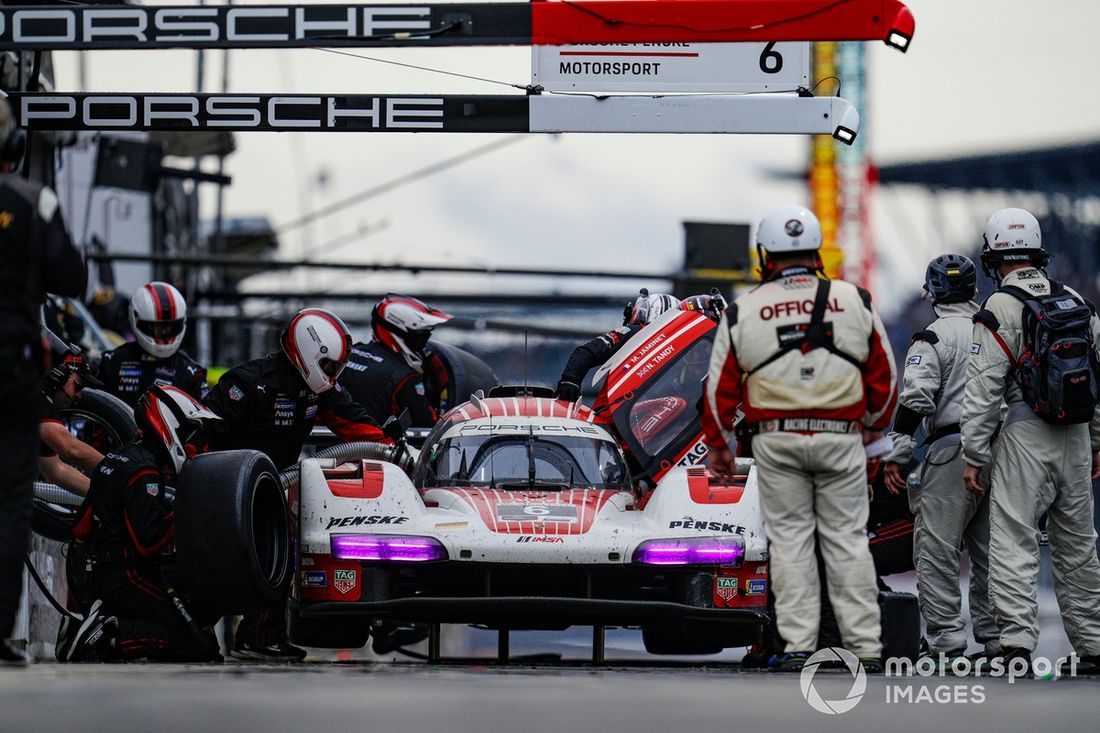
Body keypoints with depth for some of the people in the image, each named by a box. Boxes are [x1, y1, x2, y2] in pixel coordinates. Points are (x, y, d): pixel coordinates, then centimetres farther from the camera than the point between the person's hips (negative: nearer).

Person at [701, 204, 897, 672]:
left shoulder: (743, 312, 1)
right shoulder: (853, 301, 3)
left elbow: (721, 388, 5)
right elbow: (883, 373, 10)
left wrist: (717, 445, 18)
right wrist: (874, 426, 26)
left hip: (777, 441, -1)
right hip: (841, 438, 1)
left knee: (789, 541, 4)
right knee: (847, 539, 5)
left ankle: (797, 646, 1)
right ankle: (866, 648, 3)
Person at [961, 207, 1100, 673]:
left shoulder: (1000, 310, -9)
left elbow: (984, 389, -11)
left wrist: (973, 455, -7)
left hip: (1026, 434, -6)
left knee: (1013, 540, -6)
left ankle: (1017, 643, -16)